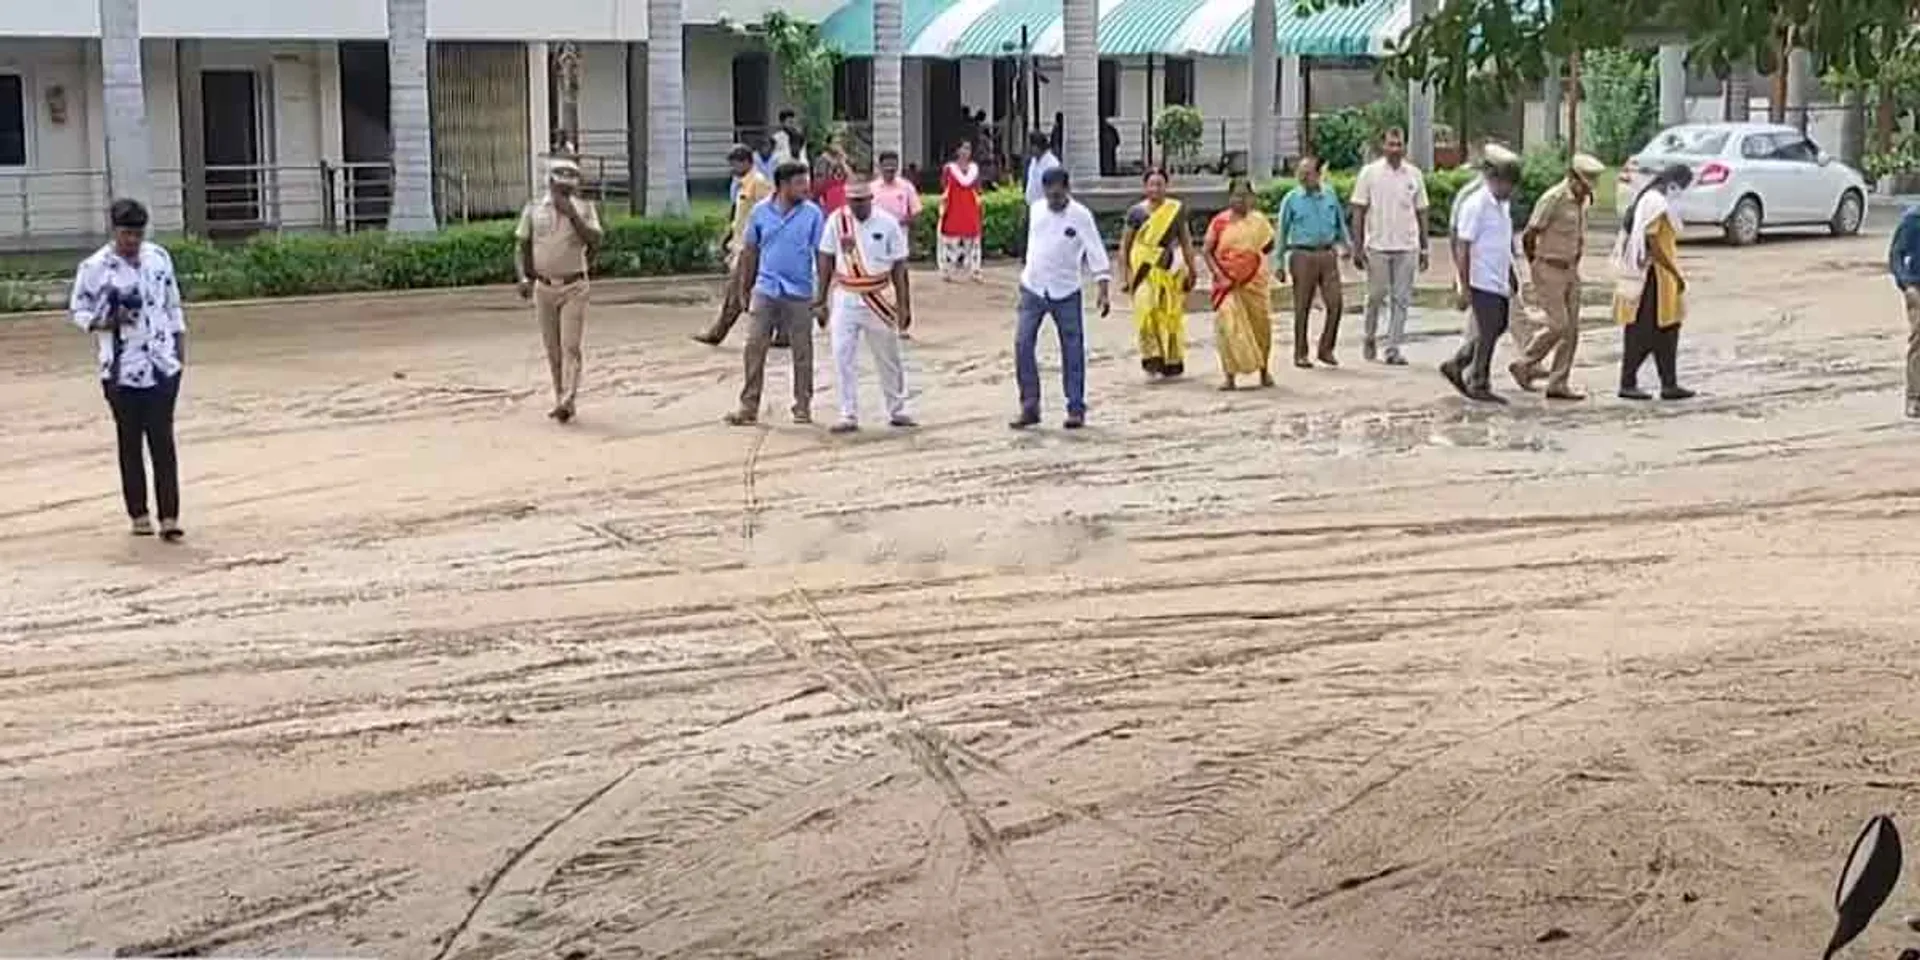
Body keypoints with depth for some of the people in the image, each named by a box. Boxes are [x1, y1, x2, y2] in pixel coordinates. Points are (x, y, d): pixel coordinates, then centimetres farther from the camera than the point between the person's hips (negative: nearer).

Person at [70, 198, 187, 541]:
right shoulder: (94, 267, -7)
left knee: (162, 439, -2)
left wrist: (180, 345, 12)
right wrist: (107, 322, -18)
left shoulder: (159, 257, 5)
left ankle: (169, 516, -4)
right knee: (130, 441, 6)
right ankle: (139, 514, 16)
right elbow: (76, 310, 0)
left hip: (163, 365, 2)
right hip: (121, 370, -2)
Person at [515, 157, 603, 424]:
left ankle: (567, 401, -20)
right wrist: (524, 278, -6)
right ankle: (559, 398, 17)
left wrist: (572, 214, -19)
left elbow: (594, 241, -13)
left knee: (570, 347, -12)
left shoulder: (584, 208, 0)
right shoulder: (533, 210, 4)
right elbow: (524, 246, 7)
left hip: (574, 288, -3)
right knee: (552, 349, 8)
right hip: (544, 288, 3)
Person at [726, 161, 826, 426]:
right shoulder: (761, 211, 1)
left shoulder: (813, 213, -3)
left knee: (802, 351, 6)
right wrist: (745, 287, 11)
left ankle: (803, 406, 18)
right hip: (766, 290, 1)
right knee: (754, 348, -1)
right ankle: (749, 407, 4)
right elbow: (750, 250, 10)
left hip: (799, 292, -1)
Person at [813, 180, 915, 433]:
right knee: (842, 358, -4)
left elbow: (899, 267, -2)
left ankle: (897, 410, 26)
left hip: (879, 299, -1)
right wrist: (820, 300, 3)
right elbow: (826, 261, 3)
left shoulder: (887, 223, -7)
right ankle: (848, 415, 3)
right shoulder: (836, 220, -4)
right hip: (845, 298, 1)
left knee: (888, 359, 10)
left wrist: (903, 305, -3)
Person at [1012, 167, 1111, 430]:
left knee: (1073, 350, 1)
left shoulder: (1080, 216, -11)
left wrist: (1103, 292, -21)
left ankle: (1076, 409, 11)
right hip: (1033, 289, 3)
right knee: (1023, 344, -5)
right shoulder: (1036, 210, 2)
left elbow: (1097, 255, -13)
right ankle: (1029, 408, 3)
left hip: (1066, 292, -3)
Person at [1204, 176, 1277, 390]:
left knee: (1260, 324, 6)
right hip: (1228, 283, -1)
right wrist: (1218, 273, -9)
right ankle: (1230, 376, -9)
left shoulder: (1259, 220, 5)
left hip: (1254, 282, 1)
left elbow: (1269, 246, 12)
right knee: (1228, 326, -11)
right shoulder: (1219, 222, 1)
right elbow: (1207, 252, 2)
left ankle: (1263, 370, 25)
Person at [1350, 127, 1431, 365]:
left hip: (1407, 247, 2)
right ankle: (1370, 338, 25)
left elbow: (1421, 212, 12)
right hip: (1377, 246, -2)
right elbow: (1359, 211, 0)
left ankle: (1393, 348, 4)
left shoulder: (1414, 174, 7)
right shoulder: (1369, 173, 0)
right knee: (1376, 296, 4)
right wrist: (1357, 247, -5)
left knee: (1401, 299, 0)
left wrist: (1424, 248, 9)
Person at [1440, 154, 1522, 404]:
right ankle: (1479, 386, 8)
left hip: (1499, 282, 9)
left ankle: (1455, 366, 23)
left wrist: (1512, 276, 22)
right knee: (1488, 334, -4)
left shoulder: (1503, 205, 13)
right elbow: (1462, 248, -16)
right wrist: (1464, 288, -18)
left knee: (1498, 328, 13)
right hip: (1483, 282, -9)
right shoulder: (1476, 205, -14)